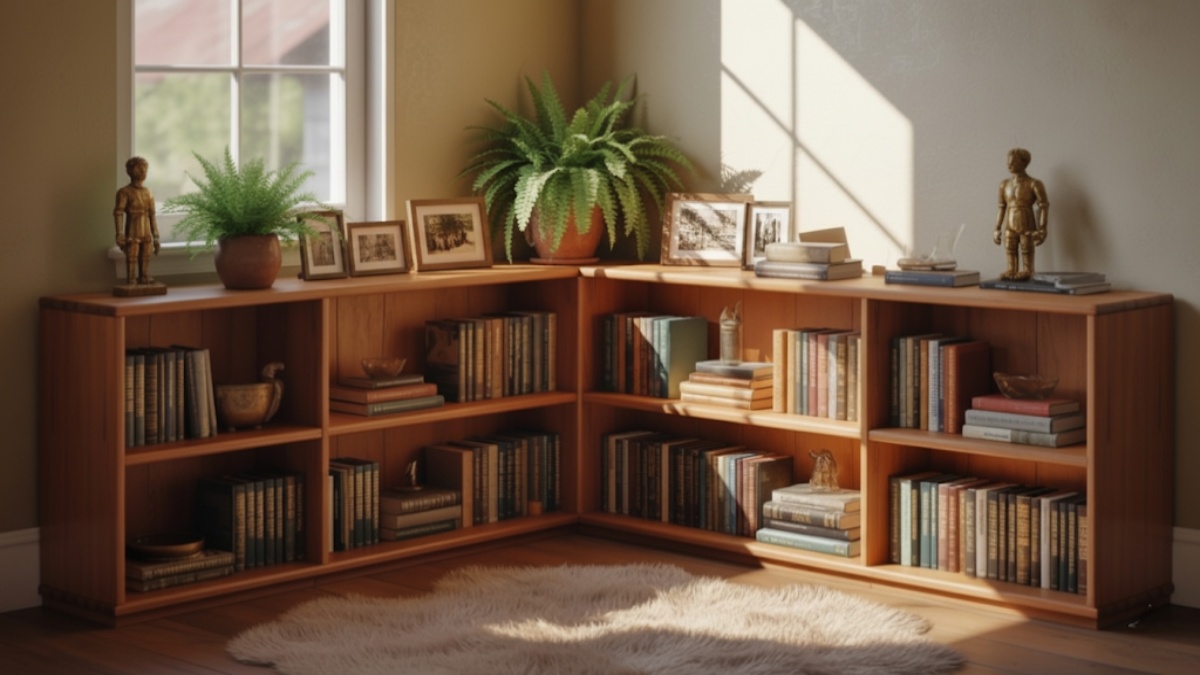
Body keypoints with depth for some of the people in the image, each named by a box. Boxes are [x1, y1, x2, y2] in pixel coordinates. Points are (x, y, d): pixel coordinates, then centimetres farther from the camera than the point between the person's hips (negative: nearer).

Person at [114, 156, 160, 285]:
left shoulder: (147, 192, 12)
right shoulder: (125, 192, -4)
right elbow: (118, 214, -11)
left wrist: (156, 236, 14)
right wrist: (120, 235, -19)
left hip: (147, 234, 5)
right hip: (132, 233, -5)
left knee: (146, 259, 5)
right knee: (131, 259, -7)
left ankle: (144, 281, 11)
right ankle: (131, 284, -4)